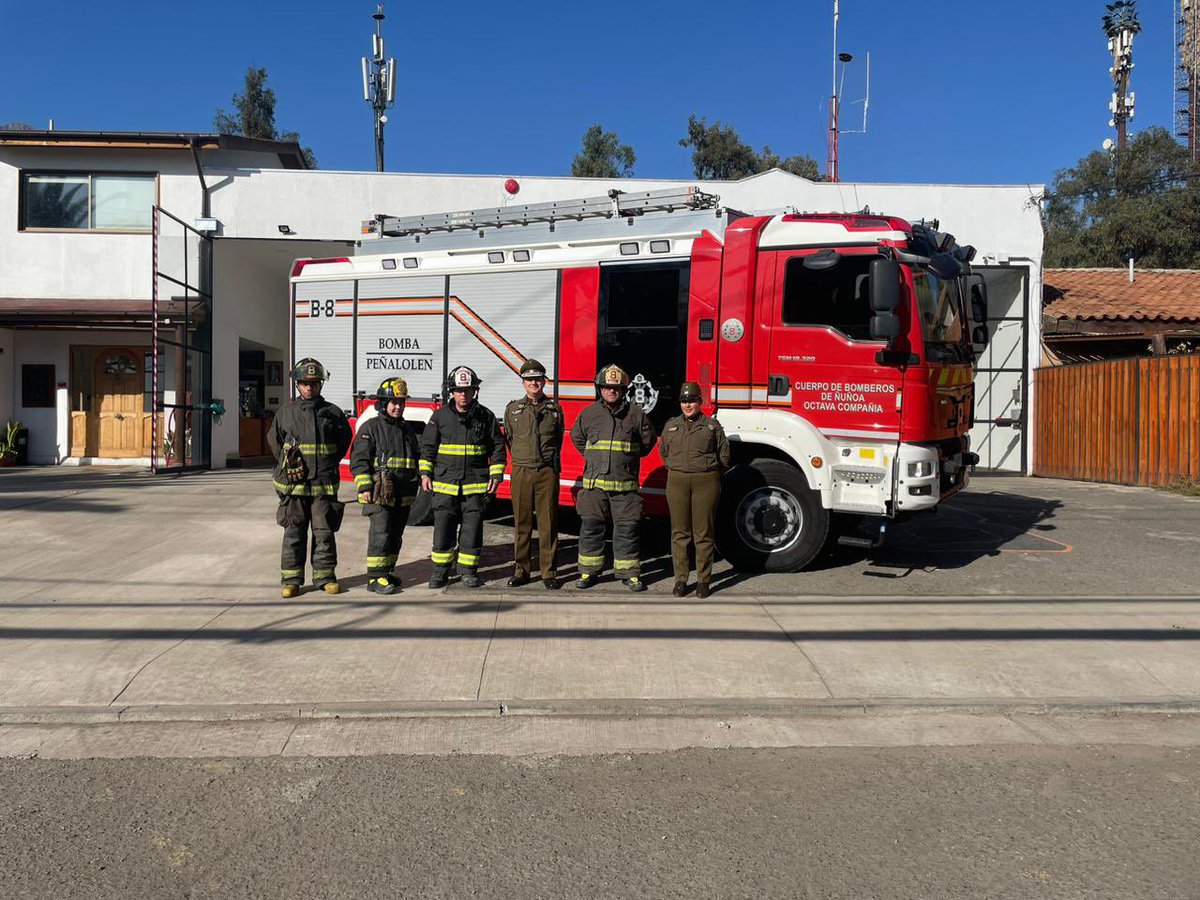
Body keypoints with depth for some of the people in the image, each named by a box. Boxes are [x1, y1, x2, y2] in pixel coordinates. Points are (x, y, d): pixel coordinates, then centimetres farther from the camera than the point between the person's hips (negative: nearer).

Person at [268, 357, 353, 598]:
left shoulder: (332, 413, 4)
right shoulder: (286, 413, 6)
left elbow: (344, 439, 17)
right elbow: (274, 439, 19)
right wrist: (287, 465, 11)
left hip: (324, 483, 0)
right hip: (294, 483, 0)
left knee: (324, 532, 3)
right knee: (294, 533, 5)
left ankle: (325, 576, 13)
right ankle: (291, 579, 12)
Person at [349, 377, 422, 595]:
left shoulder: (408, 429, 16)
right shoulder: (370, 427, -3)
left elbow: (416, 458, 25)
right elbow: (359, 460, -9)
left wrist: (415, 484, 20)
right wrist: (364, 487, -17)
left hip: (403, 495, 7)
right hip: (379, 493, -6)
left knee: (395, 536, 11)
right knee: (380, 534, -11)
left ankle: (386, 572, 22)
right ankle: (375, 578, -7)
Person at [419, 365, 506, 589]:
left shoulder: (486, 416, 3)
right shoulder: (440, 416, 4)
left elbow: (498, 447, 7)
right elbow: (428, 446, 8)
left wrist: (496, 475, 0)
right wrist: (426, 473, 1)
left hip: (475, 484, 0)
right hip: (445, 484, 0)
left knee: (472, 528, 3)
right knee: (443, 528, 2)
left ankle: (468, 570, 15)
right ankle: (440, 571, 14)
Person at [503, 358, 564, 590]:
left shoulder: (554, 409, 8)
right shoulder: (513, 408, 8)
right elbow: (508, 440, 15)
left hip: (547, 472, 0)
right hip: (521, 472, 1)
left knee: (548, 523, 0)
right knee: (522, 523, 5)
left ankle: (548, 571, 7)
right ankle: (521, 569, 12)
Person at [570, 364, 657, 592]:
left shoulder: (636, 413, 3)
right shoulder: (589, 413, 6)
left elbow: (648, 439, 15)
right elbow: (576, 436, 23)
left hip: (625, 485, -1)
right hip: (594, 483, 1)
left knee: (626, 529, 3)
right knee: (590, 527, 4)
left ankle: (629, 572, 13)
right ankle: (589, 571, 15)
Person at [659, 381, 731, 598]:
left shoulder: (712, 425, 3)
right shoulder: (671, 425, 11)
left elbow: (723, 454, 8)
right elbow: (664, 452, 23)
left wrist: (710, 474, 9)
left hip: (706, 482, -2)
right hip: (677, 482, 2)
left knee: (703, 534, 1)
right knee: (680, 533, 4)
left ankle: (704, 581, 9)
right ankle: (680, 579, 11)